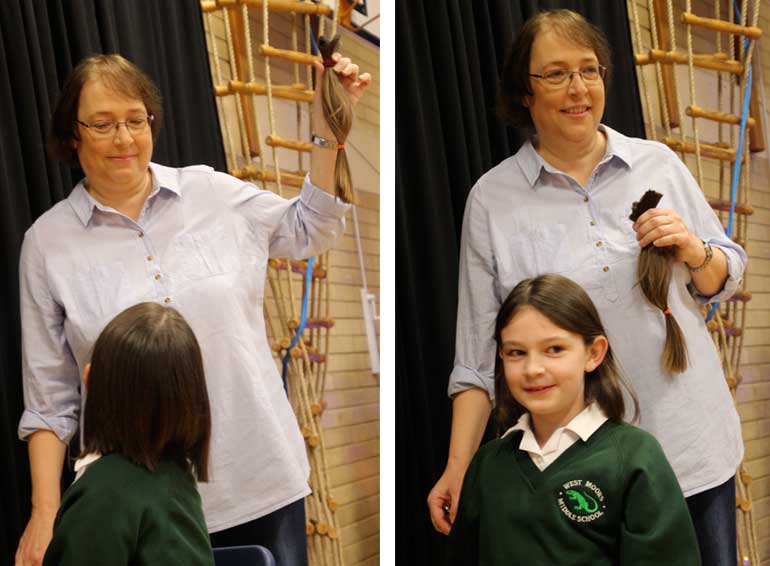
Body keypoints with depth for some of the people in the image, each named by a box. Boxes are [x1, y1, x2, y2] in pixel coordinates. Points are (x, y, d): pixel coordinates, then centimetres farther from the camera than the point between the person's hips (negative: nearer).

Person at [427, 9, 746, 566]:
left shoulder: (659, 163, 4)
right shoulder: (492, 199, -2)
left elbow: (726, 278, 12)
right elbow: (478, 349, 1)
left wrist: (693, 251, -10)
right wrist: (458, 466, -4)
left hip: (694, 439, 3)